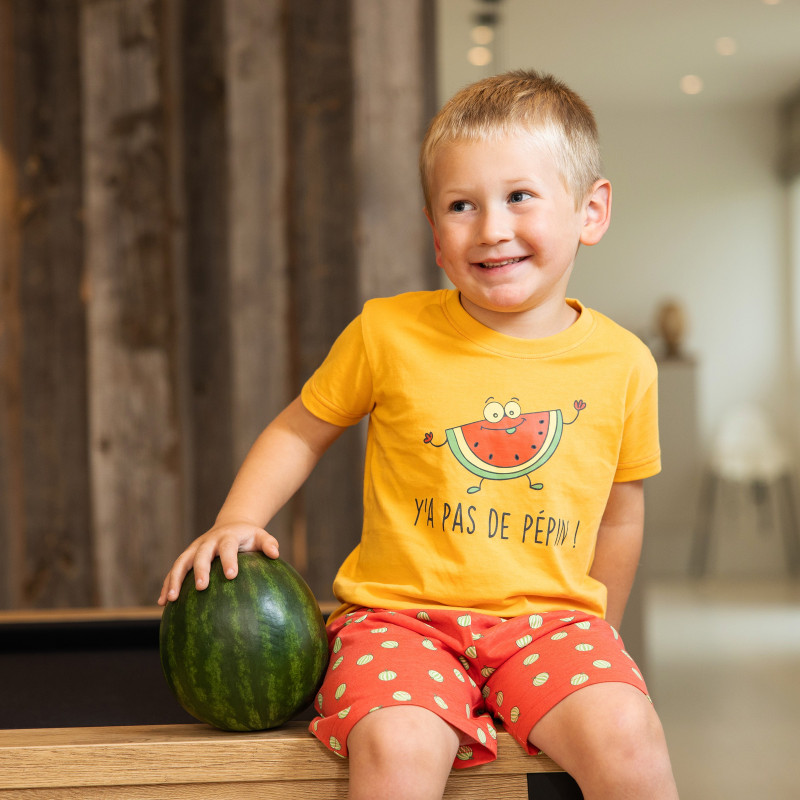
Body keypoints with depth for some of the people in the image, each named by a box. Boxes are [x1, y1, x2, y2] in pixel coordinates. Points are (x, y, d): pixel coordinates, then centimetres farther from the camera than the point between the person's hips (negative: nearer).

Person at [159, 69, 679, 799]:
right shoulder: (389, 332, -3)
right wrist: (237, 520, -4)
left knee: (627, 740, -25)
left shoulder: (621, 364, 2)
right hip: (402, 612, -1)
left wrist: (599, 632, 21)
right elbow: (301, 430, 11)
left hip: (546, 616, 2)